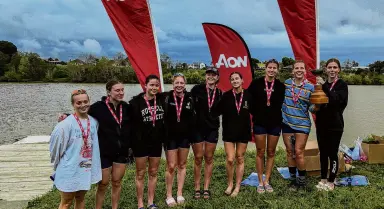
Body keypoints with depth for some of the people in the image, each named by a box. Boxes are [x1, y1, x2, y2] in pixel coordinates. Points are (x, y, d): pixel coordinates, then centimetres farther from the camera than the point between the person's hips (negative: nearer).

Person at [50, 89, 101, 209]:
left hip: (86, 168, 5)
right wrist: (58, 165, 2)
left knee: (80, 198, 20)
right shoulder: (66, 124, -19)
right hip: (70, 170, -5)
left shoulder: (94, 122, -2)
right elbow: (57, 147, -10)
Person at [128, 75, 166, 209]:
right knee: (140, 174, 7)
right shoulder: (136, 102, -12)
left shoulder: (161, 99, 1)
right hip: (140, 143, -4)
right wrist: (133, 142, -12)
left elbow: (165, 119, 13)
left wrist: (163, 137, 9)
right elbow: (131, 124, -10)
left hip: (156, 142, 4)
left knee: (153, 173, 13)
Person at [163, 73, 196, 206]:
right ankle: (169, 195, 16)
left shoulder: (189, 98, -1)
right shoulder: (167, 97, -8)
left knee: (182, 165, 12)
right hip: (170, 136, -3)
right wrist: (163, 135, -12)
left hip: (184, 136, 3)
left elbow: (193, 118, 5)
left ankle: (179, 194, 25)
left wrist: (191, 135, 1)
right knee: (171, 166, 1)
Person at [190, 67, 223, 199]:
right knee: (198, 158, 4)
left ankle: (206, 188, 18)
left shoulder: (219, 93, 4)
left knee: (209, 158, 8)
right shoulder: (197, 89, -7)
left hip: (212, 129, 3)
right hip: (197, 127, -3)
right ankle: (197, 188, 15)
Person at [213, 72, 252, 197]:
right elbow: (217, 111, -6)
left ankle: (237, 187, 22)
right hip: (229, 131, -1)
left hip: (243, 131, 1)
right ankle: (230, 184, 20)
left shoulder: (248, 95, -4)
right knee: (230, 159, -3)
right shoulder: (226, 95, -5)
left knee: (240, 159, 10)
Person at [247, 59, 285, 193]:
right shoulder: (256, 83, -4)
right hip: (259, 123, -2)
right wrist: (256, 113, -3)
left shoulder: (280, 86, 1)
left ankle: (267, 181, 20)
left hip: (275, 123, 2)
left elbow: (281, 103, 8)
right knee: (260, 153, 5)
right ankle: (260, 182, 15)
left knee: (271, 153, 9)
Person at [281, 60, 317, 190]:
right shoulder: (287, 83, 3)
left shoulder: (310, 87, -3)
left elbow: (312, 107, 1)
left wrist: (316, 106, -20)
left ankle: (302, 180, 15)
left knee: (298, 152, -5)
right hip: (287, 123, 3)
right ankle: (293, 179, 23)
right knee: (290, 152, 9)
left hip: (302, 124, -2)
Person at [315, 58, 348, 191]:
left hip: (335, 125, -4)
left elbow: (336, 100, -23)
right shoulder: (322, 84, 8)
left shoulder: (342, 85, -5)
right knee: (323, 153, 12)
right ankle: (323, 179, 25)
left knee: (332, 153, 2)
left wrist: (324, 87, -28)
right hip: (321, 124, 4)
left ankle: (331, 182, 15)